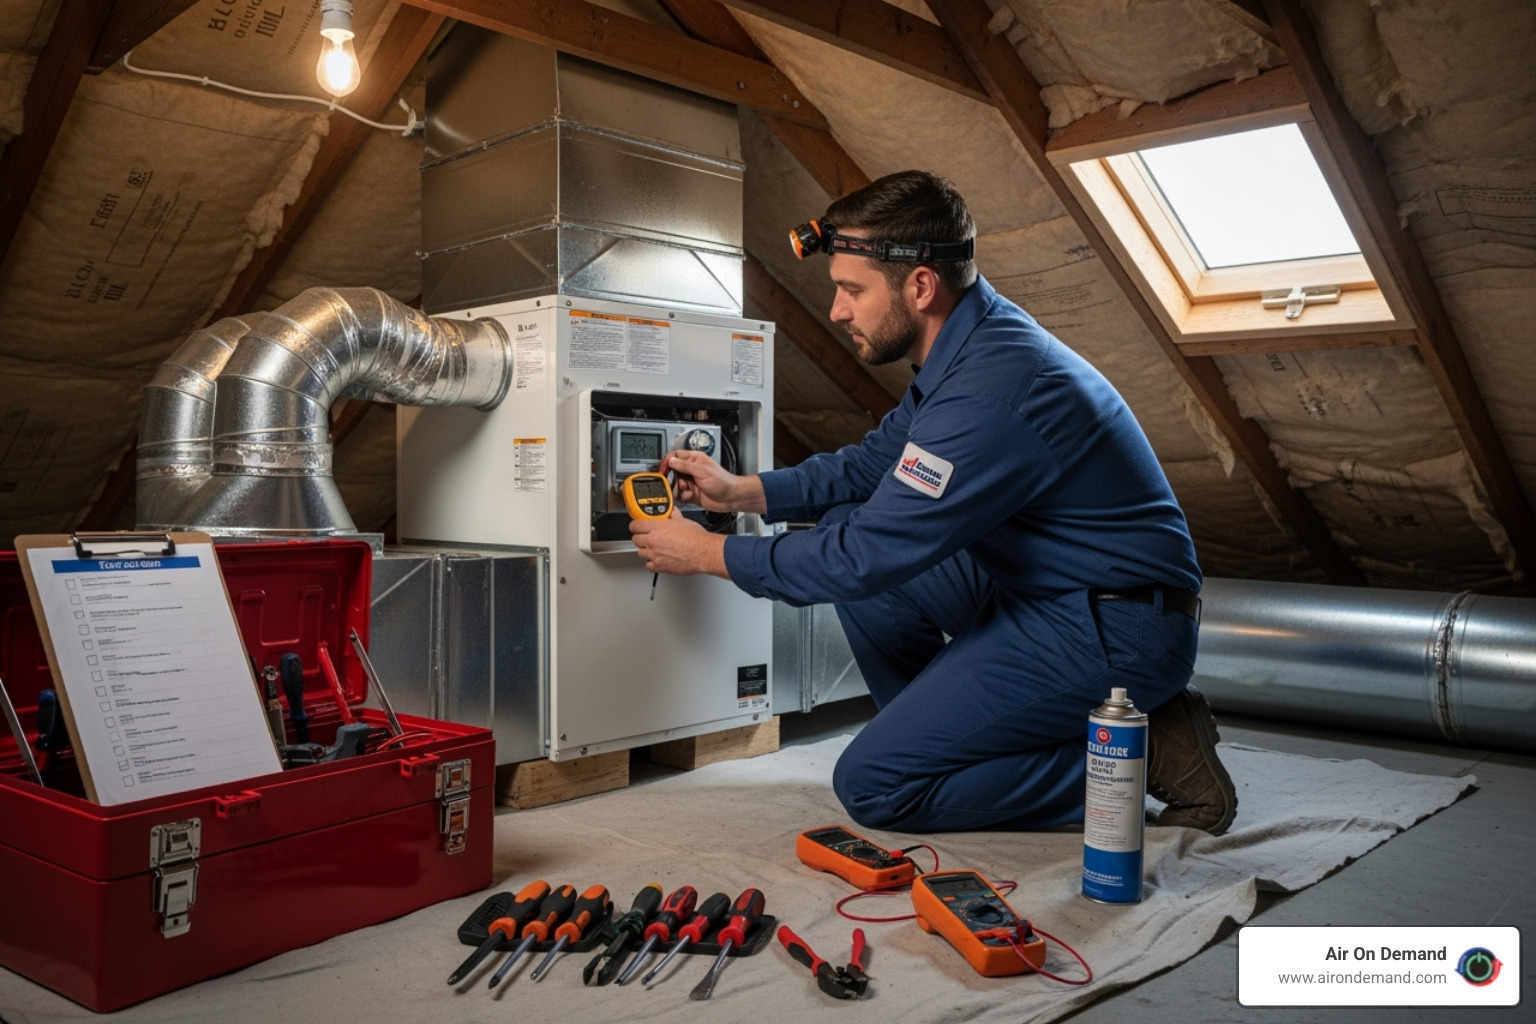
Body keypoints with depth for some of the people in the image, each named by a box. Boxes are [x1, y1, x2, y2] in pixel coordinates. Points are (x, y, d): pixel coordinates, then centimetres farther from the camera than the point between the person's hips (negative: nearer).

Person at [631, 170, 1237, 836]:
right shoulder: (969, 345, 4)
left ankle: (1141, 752, -4)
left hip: (1111, 631, -10)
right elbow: (874, 461, 17)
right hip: (1040, 589, 10)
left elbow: (866, 558, -24)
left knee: (873, 785, -11)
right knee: (844, 525, 8)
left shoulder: (990, 390, -28)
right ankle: (948, 737, 14)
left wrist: (709, 554, -10)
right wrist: (741, 492, 8)